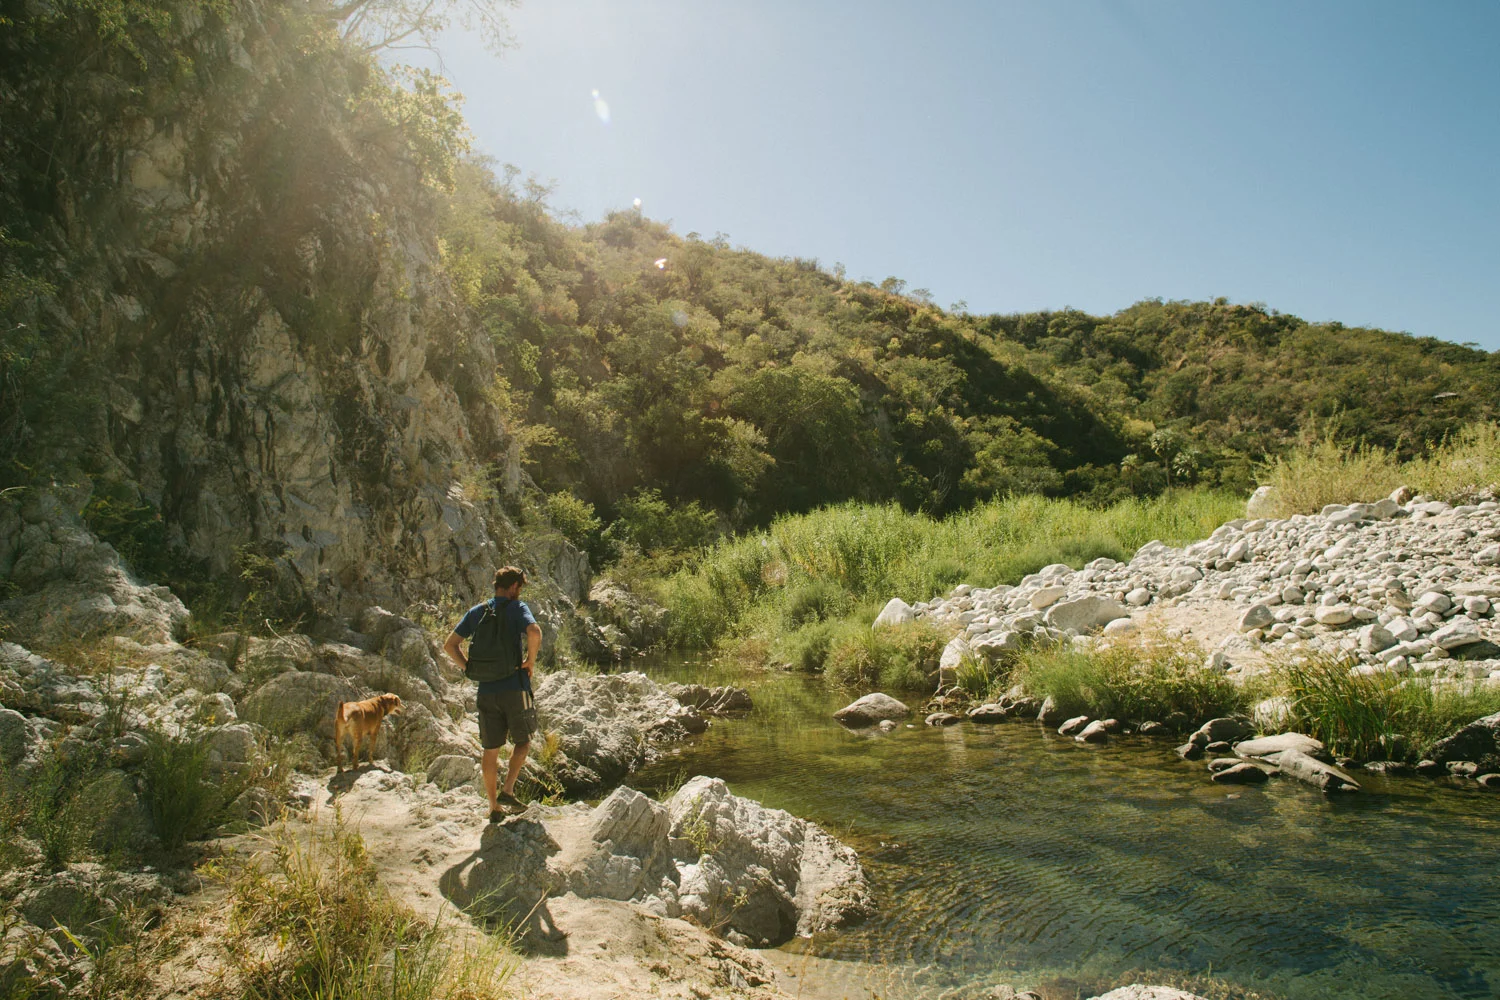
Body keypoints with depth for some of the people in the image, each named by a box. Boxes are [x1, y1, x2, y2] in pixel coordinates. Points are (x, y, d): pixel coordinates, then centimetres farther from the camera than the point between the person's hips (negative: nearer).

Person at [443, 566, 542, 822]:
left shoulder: (477, 611, 10)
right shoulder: (516, 607, -5)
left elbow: (450, 645, 7)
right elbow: (534, 632, -24)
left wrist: (469, 669, 9)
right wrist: (530, 660, -10)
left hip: (486, 692, 4)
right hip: (515, 687, -4)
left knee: (491, 750, 12)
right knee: (522, 741, 16)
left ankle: (494, 807, 17)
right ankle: (507, 790, 2)